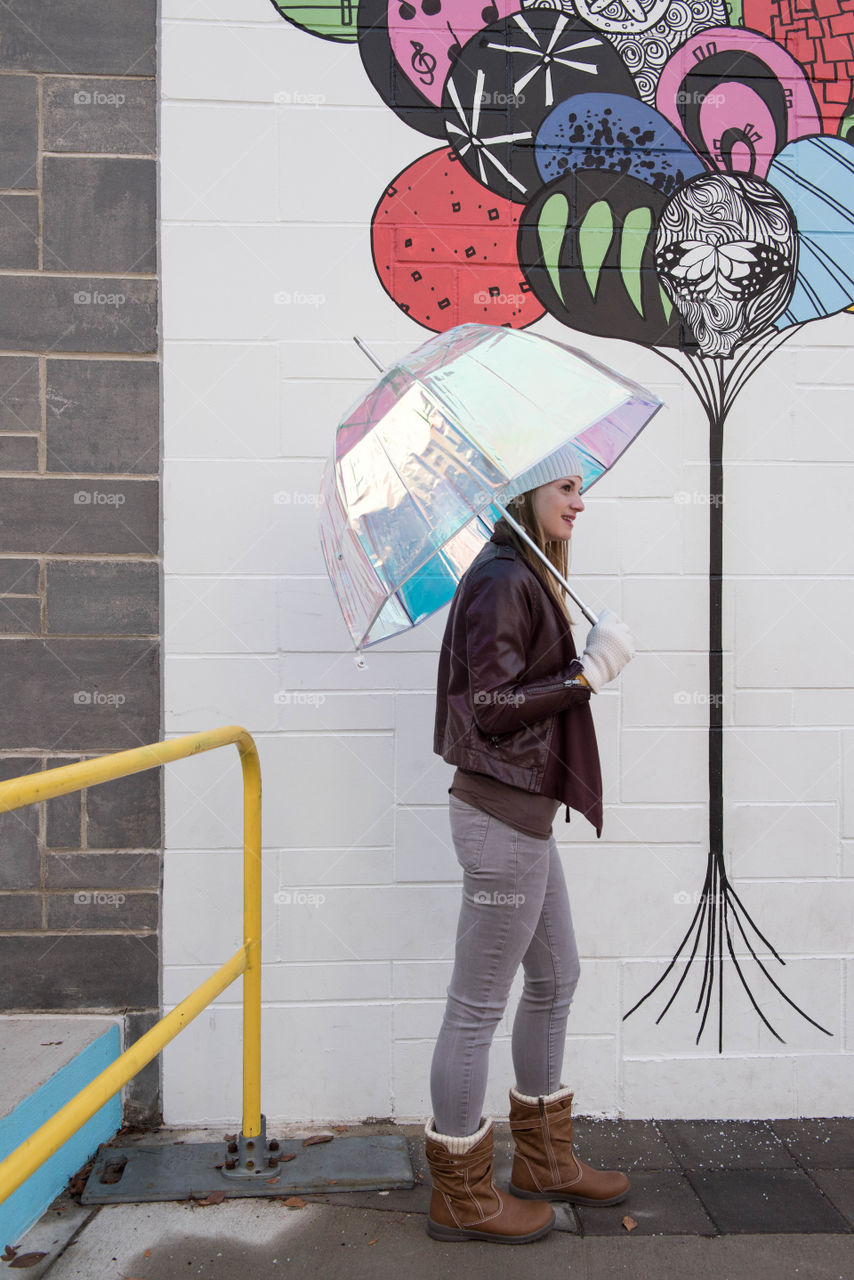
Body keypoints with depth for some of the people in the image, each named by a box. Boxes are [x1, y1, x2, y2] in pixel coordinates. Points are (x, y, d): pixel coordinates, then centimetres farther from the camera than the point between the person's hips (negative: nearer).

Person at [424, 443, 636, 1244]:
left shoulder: (522, 578, 15)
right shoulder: (502, 582, -16)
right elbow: (489, 706, -20)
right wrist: (589, 673, -17)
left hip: (522, 809, 11)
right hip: (503, 816, -11)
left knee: (555, 980, 21)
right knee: (477, 1005, 4)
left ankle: (545, 1162, 39)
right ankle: (461, 1198, 22)